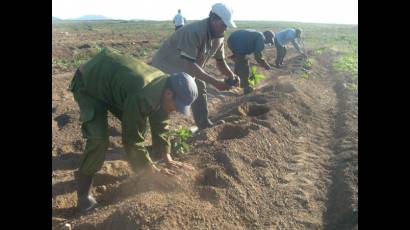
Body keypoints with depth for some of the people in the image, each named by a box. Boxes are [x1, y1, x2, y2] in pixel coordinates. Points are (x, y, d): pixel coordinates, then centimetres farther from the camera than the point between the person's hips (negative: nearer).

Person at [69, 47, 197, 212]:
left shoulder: (164, 86, -13)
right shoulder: (141, 96, -41)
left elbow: (160, 126, -2)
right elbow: (132, 138, -32)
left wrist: (168, 160, -4)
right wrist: (153, 171, -22)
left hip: (112, 80, 8)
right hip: (88, 85, -8)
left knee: (136, 124, 5)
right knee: (99, 138, -23)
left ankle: (137, 163, 28)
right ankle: (83, 190, -3)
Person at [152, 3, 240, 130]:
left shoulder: (219, 37, -8)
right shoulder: (194, 31, -35)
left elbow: (220, 61, 3)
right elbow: (189, 65, -39)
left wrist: (232, 76, -18)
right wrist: (215, 82, -39)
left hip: (187, 70, 8)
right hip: (166, 67, -8)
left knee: (200, 90, 13)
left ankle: (205, 126, 27)